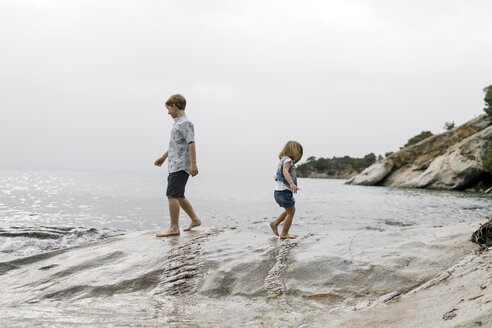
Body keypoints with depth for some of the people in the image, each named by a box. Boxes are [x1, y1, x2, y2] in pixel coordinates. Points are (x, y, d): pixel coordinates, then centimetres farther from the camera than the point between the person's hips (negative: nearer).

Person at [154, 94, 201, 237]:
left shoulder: (186, 123, -11)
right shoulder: (177, 123, 19)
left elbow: (191, 144, -19)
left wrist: (193, 164, -25)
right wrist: (163, 157, 38)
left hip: (181, 166, -10)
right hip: (175, 165, 10)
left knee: (172, 195, -11)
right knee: (178, 196, 14)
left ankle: (174, 227, -9)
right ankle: (195, 220, 25)